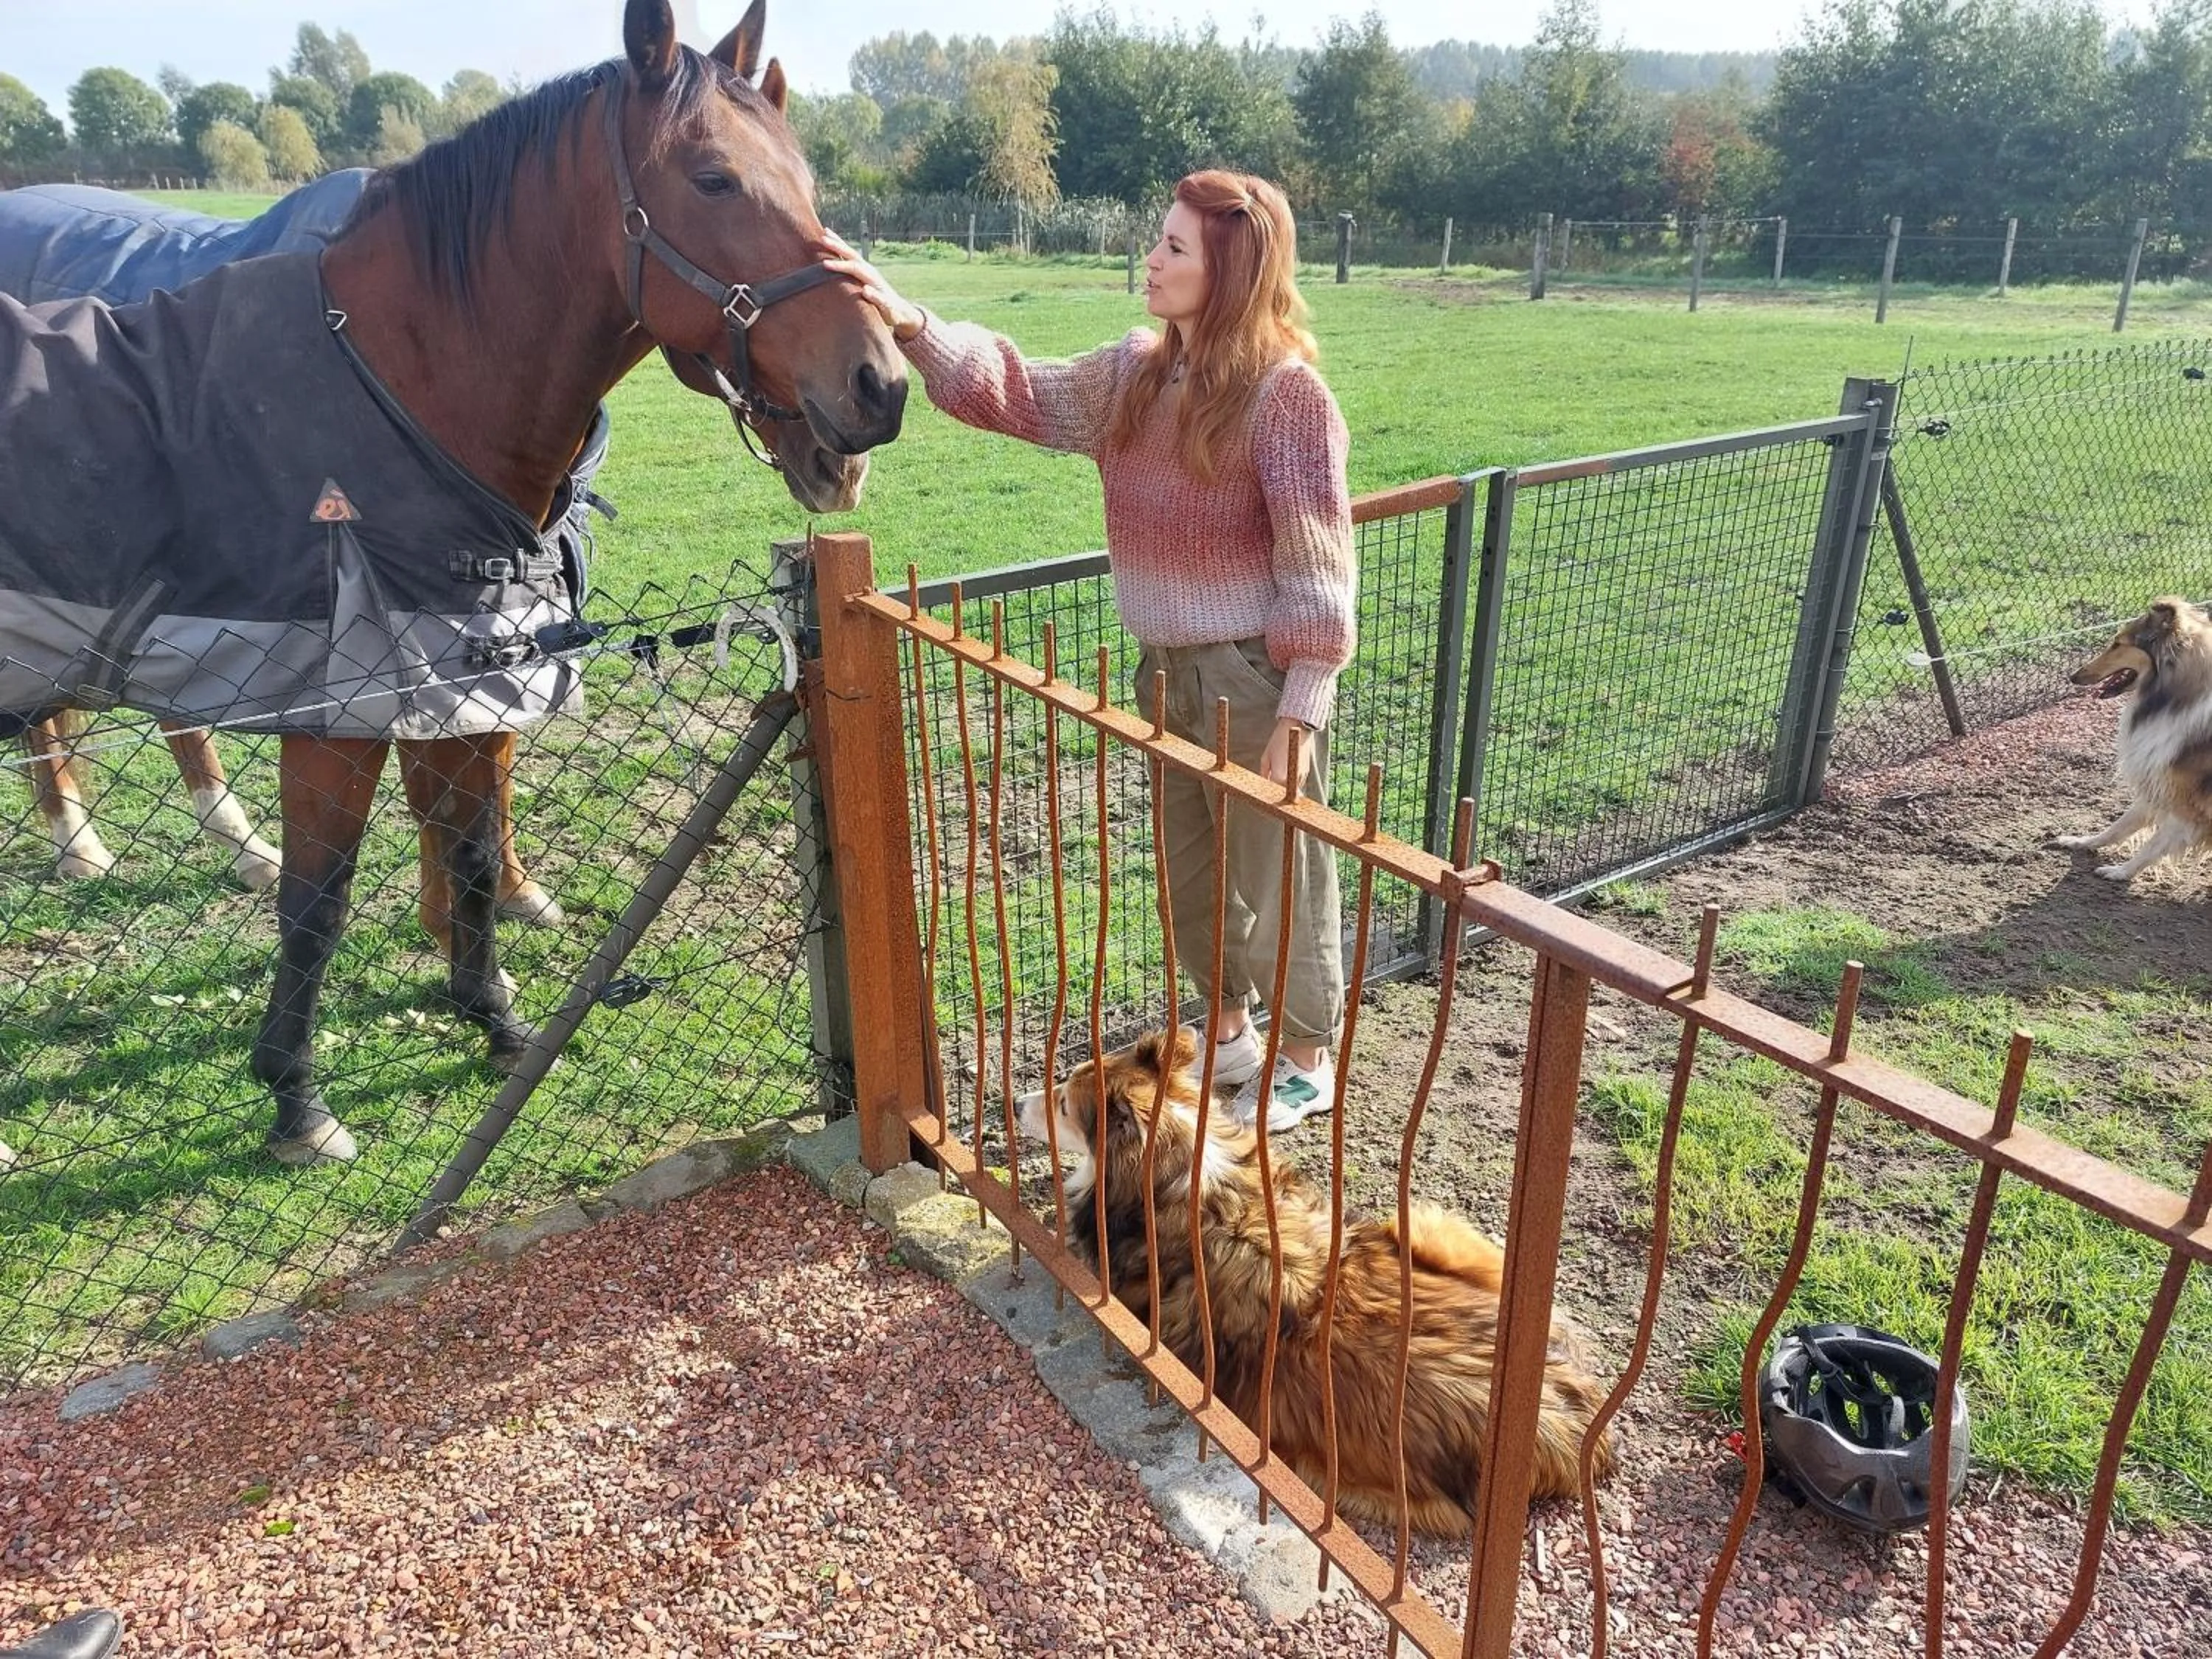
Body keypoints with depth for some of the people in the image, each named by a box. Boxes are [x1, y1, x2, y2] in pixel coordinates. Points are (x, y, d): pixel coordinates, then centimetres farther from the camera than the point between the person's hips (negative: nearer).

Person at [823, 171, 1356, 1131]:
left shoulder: (1286, 390, -17)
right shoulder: (1138, 373, 5)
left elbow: (1316, 568, -17)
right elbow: (1019, 395, 3)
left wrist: (1297, 715, -18)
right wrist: (907, 322, -11)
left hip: (1257, 677, -8)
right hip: (1167, 669, 8)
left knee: (1278, 880, 9)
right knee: (1187, 872, 21)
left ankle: (1310, 1062, 30)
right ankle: (1225, 1032, 43)